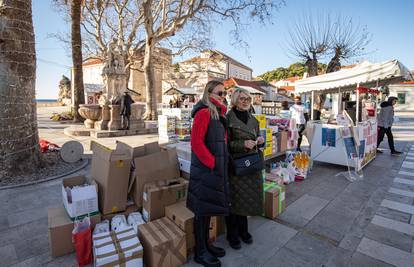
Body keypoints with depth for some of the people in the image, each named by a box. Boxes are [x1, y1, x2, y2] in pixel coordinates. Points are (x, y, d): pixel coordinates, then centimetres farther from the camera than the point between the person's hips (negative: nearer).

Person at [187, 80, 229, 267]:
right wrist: (212, 162, -18)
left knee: (209, 207, 19)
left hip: (217, 169, 9)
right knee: (202, 209, 5)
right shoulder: (203, 113, -14)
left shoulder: (218, 113, 14)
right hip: (205, 169, -9)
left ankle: (205, 244, 36)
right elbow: (196, 141, -21)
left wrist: (224, 161, 12)